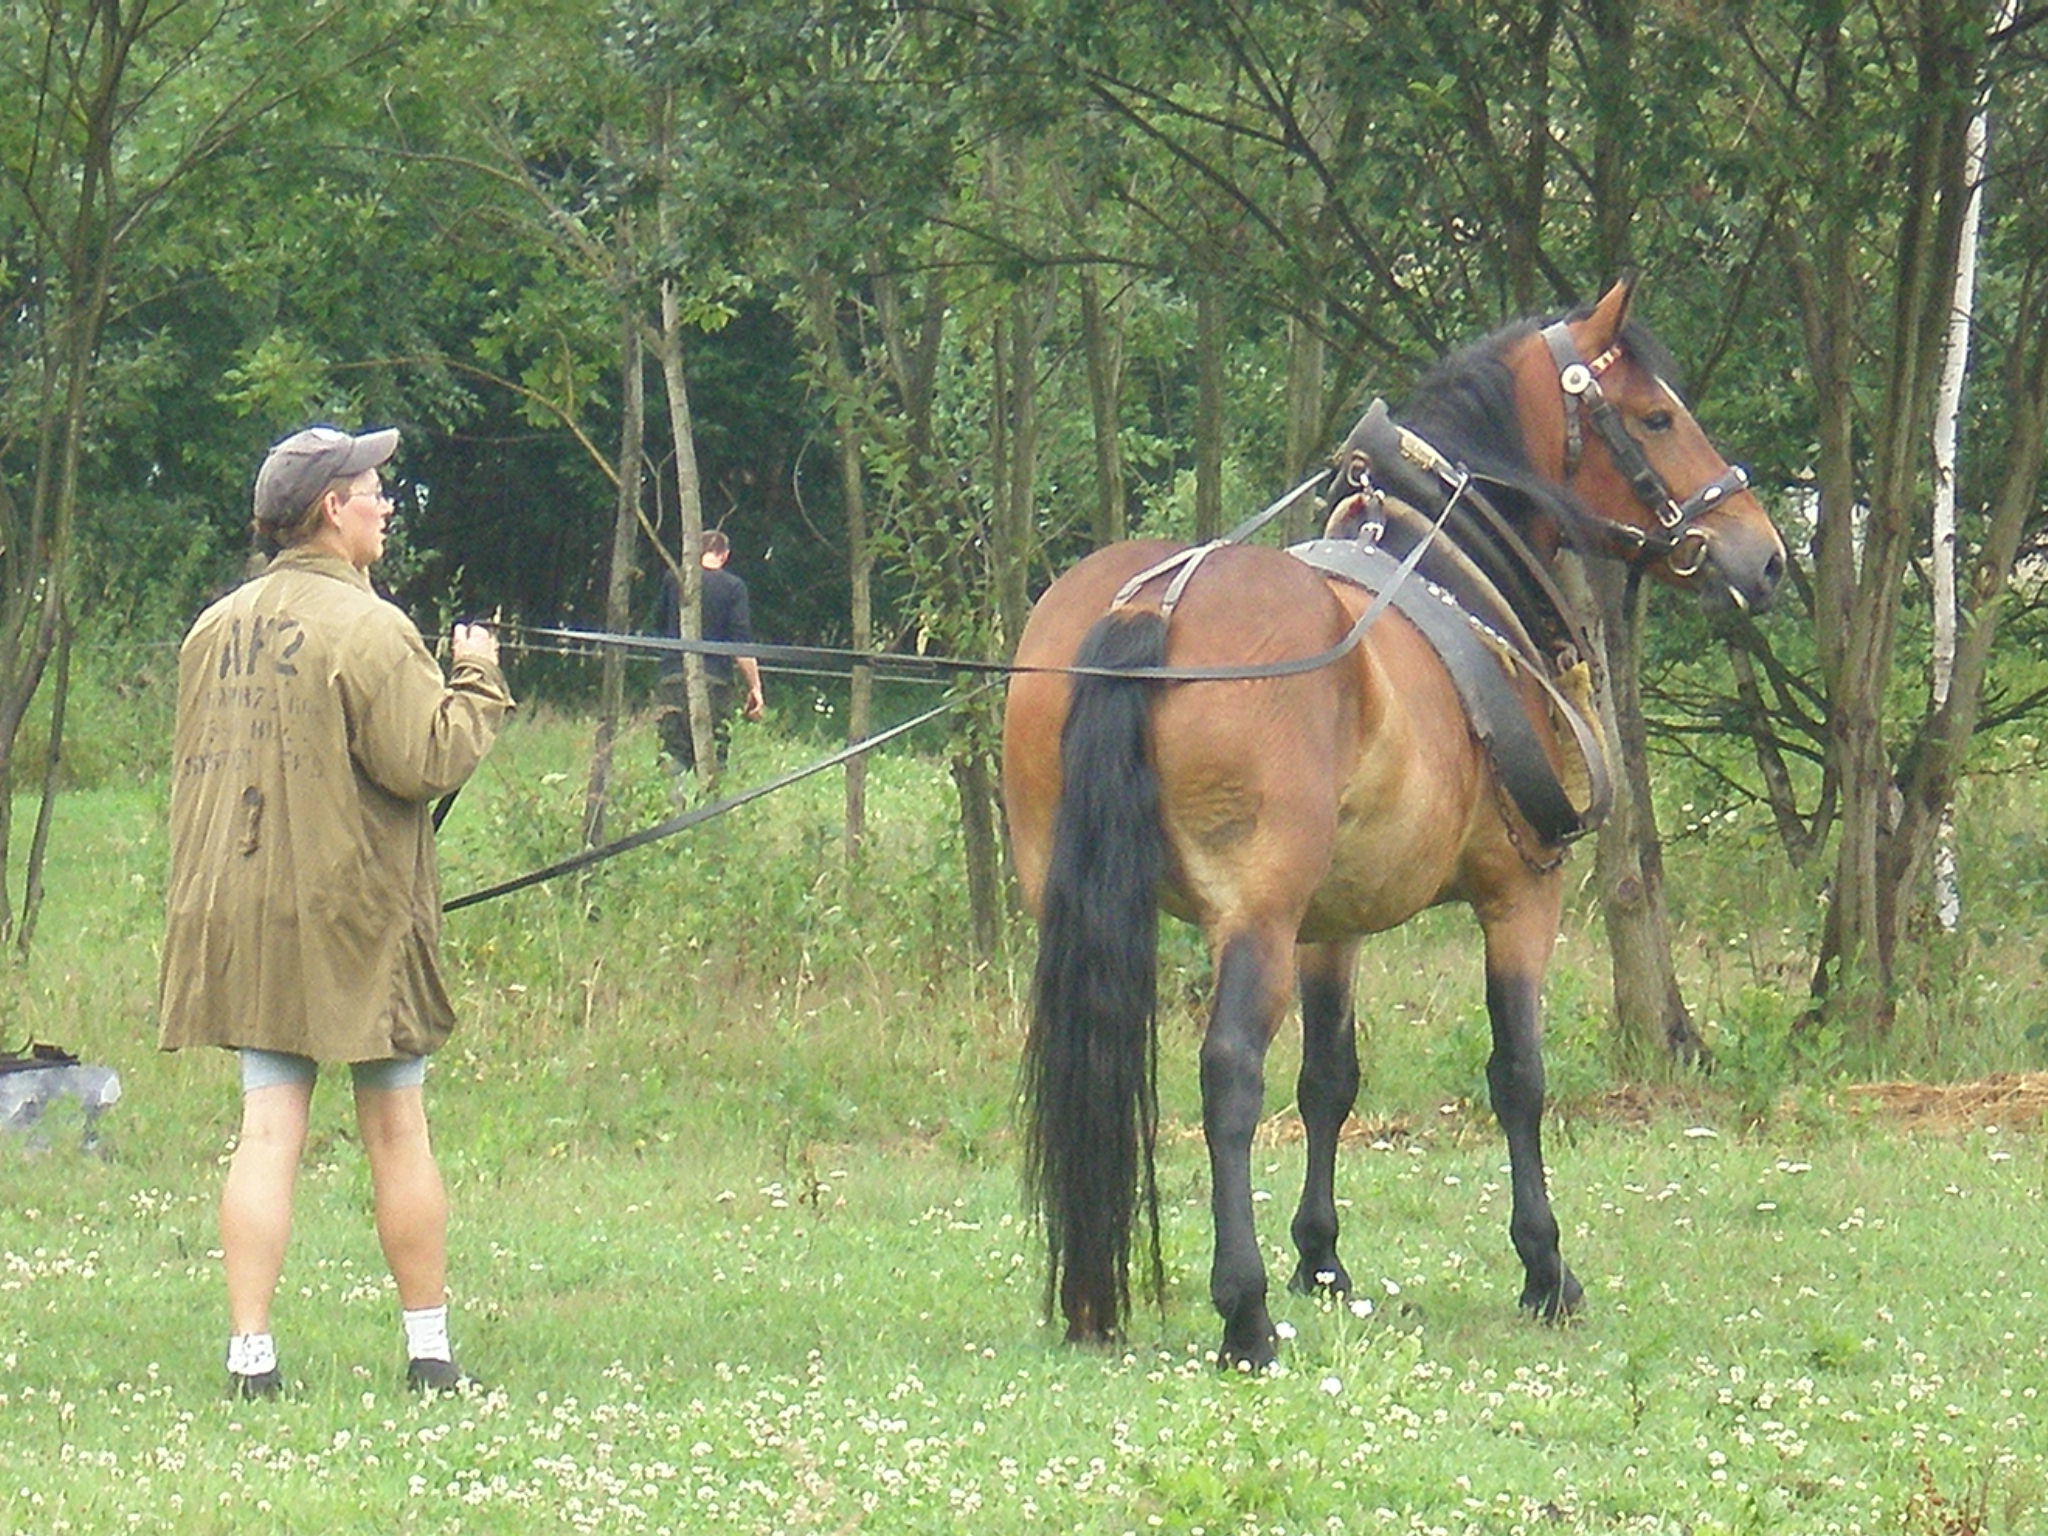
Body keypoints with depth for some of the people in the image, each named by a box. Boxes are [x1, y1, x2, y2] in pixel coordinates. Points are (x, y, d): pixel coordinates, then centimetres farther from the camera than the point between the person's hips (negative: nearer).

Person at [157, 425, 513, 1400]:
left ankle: (249, 1355, -6)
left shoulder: (217, 629, 9)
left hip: (239, 915, 5)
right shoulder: (366, 630, -13)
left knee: (267, 1128, 2)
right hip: (354, 915, -5)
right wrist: (477, 683, -2)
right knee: (396, 1129, 6)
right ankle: (427, 1348, 12)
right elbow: (425, 761, -16)